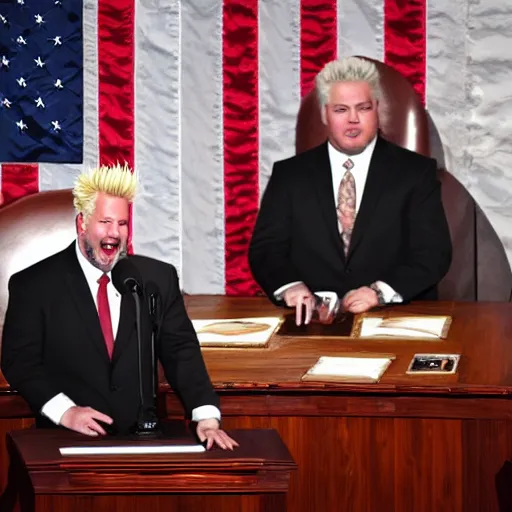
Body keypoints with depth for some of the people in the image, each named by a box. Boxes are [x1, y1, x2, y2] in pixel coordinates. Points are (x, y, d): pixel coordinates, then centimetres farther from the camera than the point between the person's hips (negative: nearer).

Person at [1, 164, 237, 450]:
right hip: (68, 440, -2)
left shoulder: (158, 278, 8)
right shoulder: (33, 285, 1)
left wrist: (207, 417, -10)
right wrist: (64, 411, -15)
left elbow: (181, 351, 4)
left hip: (142, 438, 2)